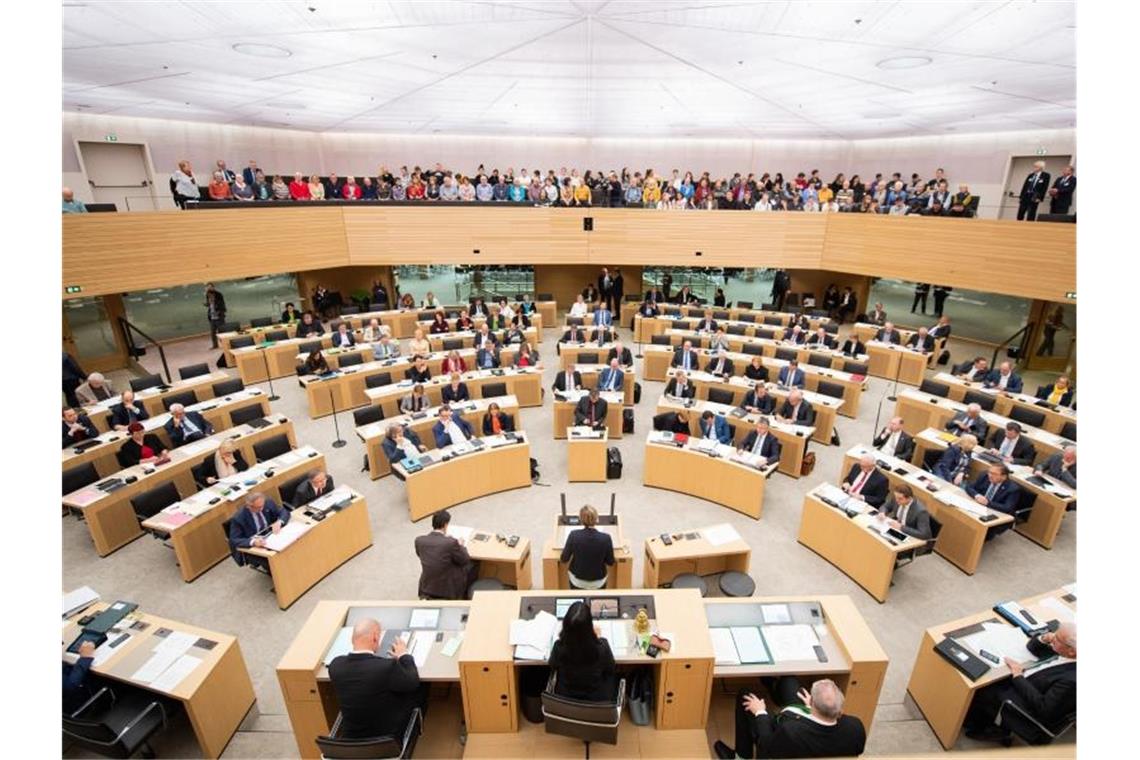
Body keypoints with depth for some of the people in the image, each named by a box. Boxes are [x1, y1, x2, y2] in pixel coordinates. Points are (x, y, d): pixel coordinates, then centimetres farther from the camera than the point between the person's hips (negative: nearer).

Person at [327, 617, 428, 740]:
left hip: (350, 737, 5)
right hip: (388, 735, -5)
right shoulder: (388, 666, -33)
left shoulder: (335, 665, -19)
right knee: (421, 689, 13)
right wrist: (404, 655, 3)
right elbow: (413, 682, -13)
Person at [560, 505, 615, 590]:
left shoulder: (574, 535, -23)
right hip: (598, 582, 0)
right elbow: (610, 563, -9)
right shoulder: (606, 538, -23)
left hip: (577, 581, 0)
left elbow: (563, 560, -11)